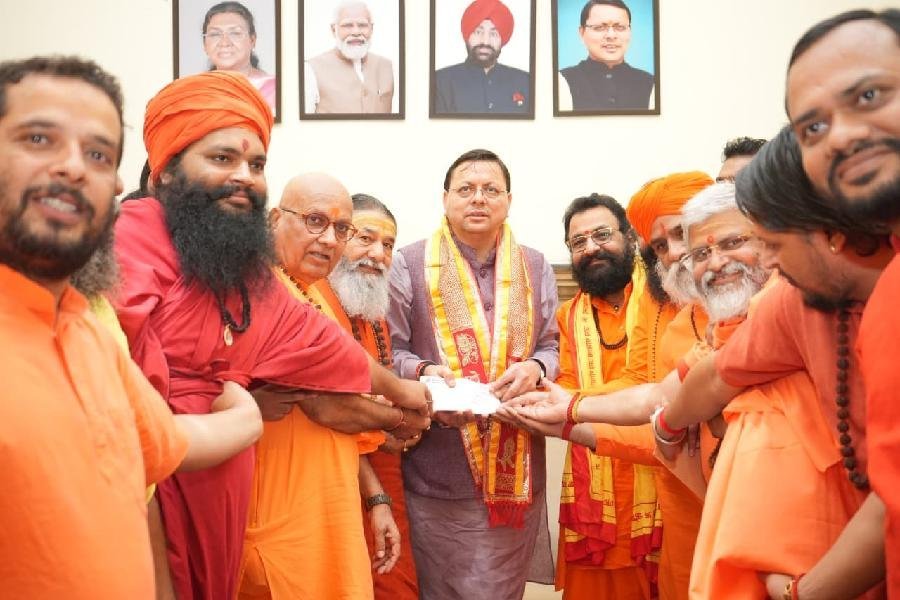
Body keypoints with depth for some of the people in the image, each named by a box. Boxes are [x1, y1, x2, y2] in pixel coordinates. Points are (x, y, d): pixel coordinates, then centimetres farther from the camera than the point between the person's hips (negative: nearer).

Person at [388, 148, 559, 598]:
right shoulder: (409, 265, 1)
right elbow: (389, 352, 0)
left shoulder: (535, 268, 12)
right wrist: (425, 372, -19)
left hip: (517, 471, 3)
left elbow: (552, 347, 14)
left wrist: (534, 368, -8)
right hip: (438, 473, -3)